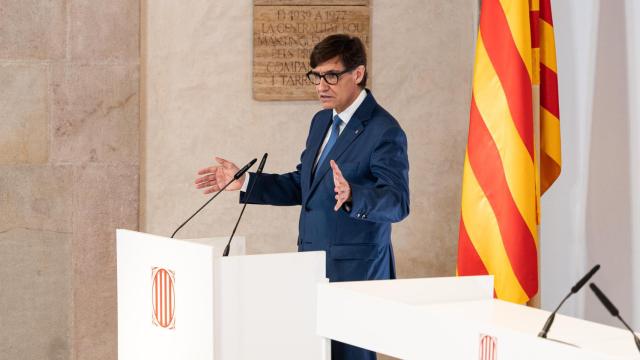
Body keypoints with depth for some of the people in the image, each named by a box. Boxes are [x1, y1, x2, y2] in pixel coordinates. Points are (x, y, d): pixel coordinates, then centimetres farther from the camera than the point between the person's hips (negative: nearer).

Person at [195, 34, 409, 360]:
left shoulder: (384, 131, -13)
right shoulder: (322, 121, 14)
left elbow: (397, 203, -21)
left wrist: (352, 196, -40)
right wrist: (244, 181, 12)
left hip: (354, 271, -8)